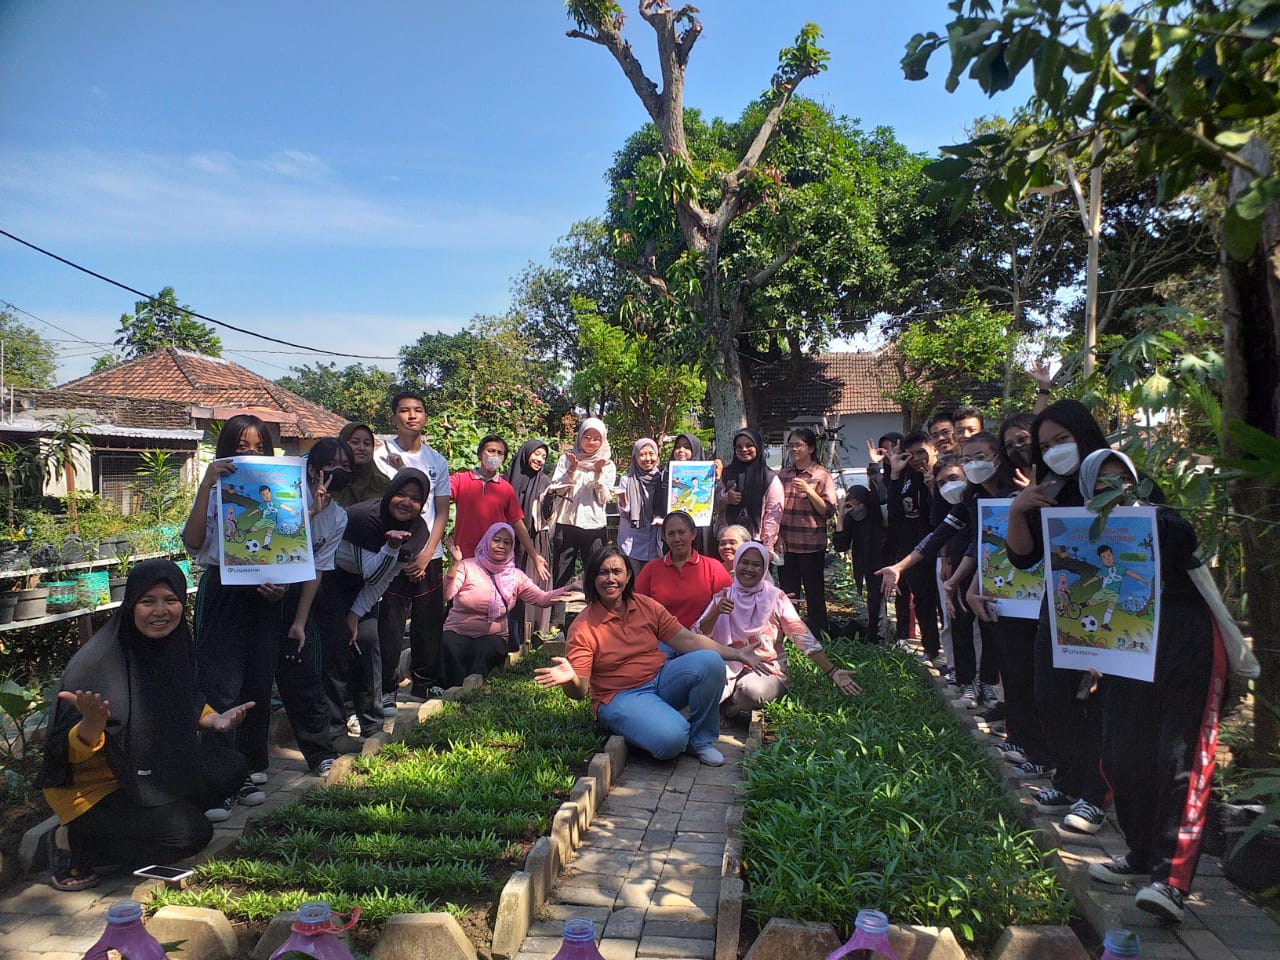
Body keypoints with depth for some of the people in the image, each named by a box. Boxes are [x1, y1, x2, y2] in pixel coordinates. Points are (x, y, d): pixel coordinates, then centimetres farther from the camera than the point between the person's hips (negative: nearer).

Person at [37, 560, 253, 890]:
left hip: (156, 769, 7)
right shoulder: (95, 662, -26)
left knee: (233, 769, 0)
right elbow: (71, 752, -22)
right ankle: (74, 841, -3)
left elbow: (189, 703, 14)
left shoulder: (177, 645, -6)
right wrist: (92, 724, -42)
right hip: (94, 785, -7)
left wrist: (215, 720, -5)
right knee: (190, 833, -20)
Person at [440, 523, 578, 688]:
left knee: (485, 651, -33)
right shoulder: (468, 567, -2)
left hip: (492, 637, 1)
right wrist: (455, 564, -29)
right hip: (458, 633, -1)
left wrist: (571, 588, -16)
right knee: (451, 648, -34)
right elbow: (446, 595, -16)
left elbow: (542, 599, -1)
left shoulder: (515, 576, 8)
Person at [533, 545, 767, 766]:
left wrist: (735, 653, -7)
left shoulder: (647, 606, 3)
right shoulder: (583, 627, -10)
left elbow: (688, 640, 2)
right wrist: (570, 680, -38)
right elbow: (580, 690, -13)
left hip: (660, 679, 5)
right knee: (671, 738, -34)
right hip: (620, 697, -5)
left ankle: (701, 740, -3)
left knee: (709, 661, -22)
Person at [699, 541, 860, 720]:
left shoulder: (776, 597, 1)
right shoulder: (723, 597, 6)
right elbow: (699, 635, -3)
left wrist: (832, 671, -13)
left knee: (752, 689, -36)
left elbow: (803, 636, -4)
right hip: (730, 668, 1)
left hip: (767, 670, -1)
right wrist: (715, 612, -22)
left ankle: (728, 710, -3)